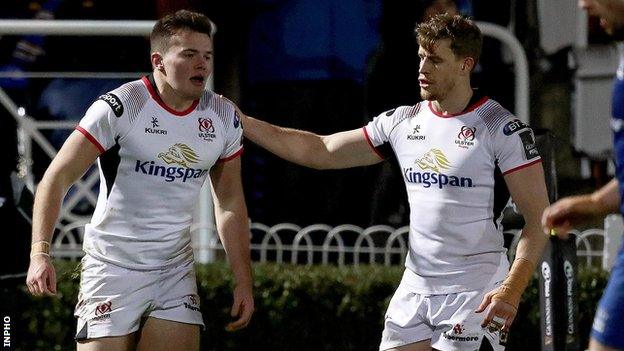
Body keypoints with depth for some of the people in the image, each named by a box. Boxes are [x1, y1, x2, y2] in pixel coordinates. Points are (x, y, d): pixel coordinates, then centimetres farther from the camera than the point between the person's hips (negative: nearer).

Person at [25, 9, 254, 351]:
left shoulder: (224, 117, 3)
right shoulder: (120, 107, -13)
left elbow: (230, 203, 14)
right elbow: (57, 178, -14)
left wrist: (243, 281, 10)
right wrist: (40, 253, -25)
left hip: (176, 270, 4)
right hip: (112, 268, -4)